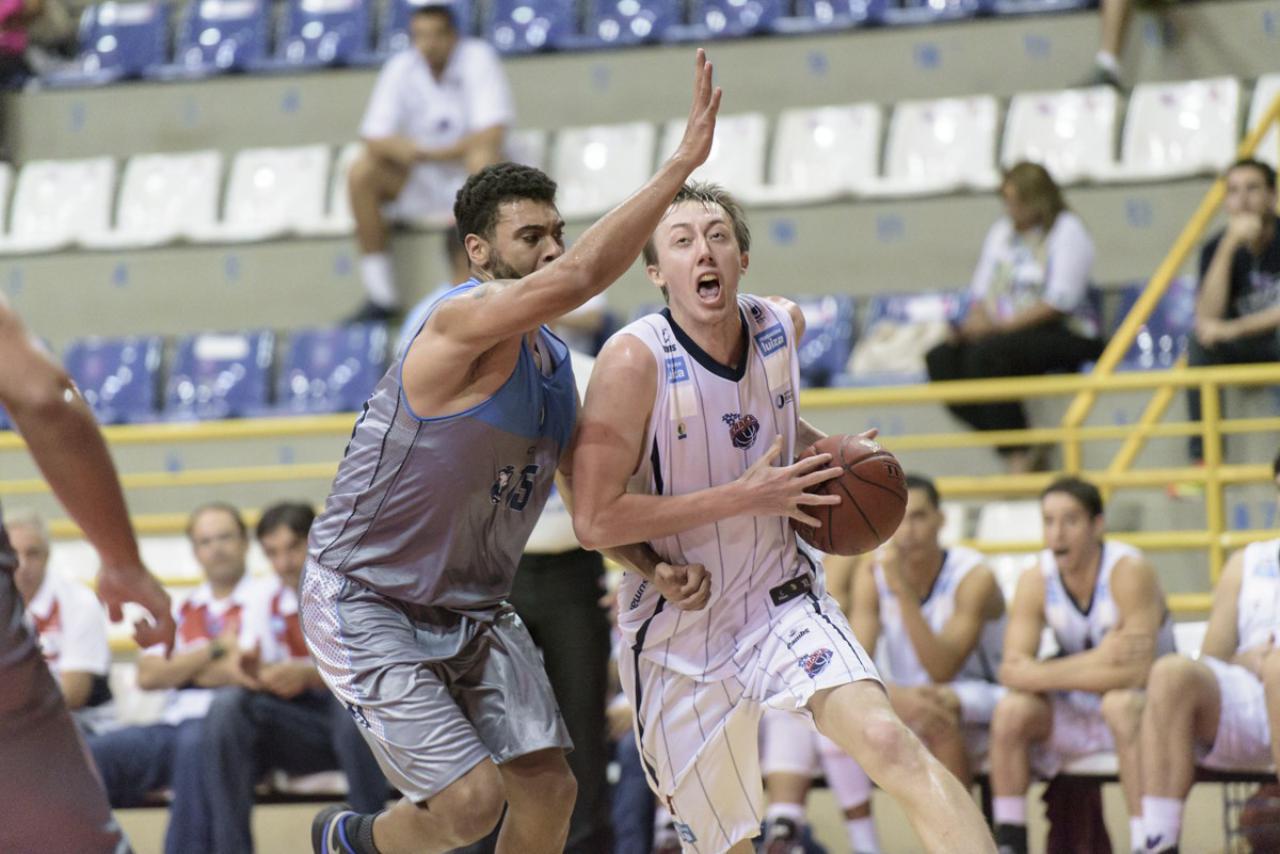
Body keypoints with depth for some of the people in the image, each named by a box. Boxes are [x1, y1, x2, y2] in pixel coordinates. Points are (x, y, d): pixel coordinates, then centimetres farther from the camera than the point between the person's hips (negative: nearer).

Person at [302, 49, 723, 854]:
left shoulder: (554, 361, 6)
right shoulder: (465, 322, -22)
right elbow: (580, 276, -40)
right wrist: (683, 162, -41)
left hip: (474, 611, 8)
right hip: (368, 606, -8)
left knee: (548, 786, -2)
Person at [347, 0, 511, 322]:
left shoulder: (478, 57, -12)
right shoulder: (401, 68, -4)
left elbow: (493, 133, -21)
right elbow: (374, 138, -9)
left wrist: (431, 153, -26)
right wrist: (399, 148, -32)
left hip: (464, 175, -3)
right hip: (417, 183, 3)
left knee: (483, 159, -36)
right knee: (361, 172, -21)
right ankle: (381, 297, -18)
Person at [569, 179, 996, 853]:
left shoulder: (782, 325, -4)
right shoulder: (634, 361, -21)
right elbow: (595, 522, -25)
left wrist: (824, 447, 2)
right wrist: (744, 497, -24)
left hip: (781, 601, 3)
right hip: (679, 630, -2)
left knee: (888, 741, -25)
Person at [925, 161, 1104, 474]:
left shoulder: (1067, 231, -2)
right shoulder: (1001, 232, 19)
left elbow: (1060, 301, -12)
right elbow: (981, 290, 17)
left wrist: (1002, 325, -18)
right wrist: (978, 319, -6)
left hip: (1063, 336, -7)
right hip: (1004, 332, 7)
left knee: (986, 353, -34)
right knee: (940, 359, -20)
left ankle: (1019, 458, -30)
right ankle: (1014, 452, -27)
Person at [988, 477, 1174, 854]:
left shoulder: (1129, 572, -21)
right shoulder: (1035, 582, -7)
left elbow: (1136, 672, -29)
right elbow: (1012, 670, -17)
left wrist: (1060, 672, -26)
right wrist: (1099, 663, -30)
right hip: (1076, 712, 4)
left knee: (1122, 703, -37)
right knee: (1011, 710, -21)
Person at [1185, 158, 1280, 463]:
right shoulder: (1216, 248, -3)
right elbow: (1206, 318, -19)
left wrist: (1234, 329, -27)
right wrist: (1230, 245, -25)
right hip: (1244, 350, 3)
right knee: (1200, 344, -27)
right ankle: (1203, 458, -27)